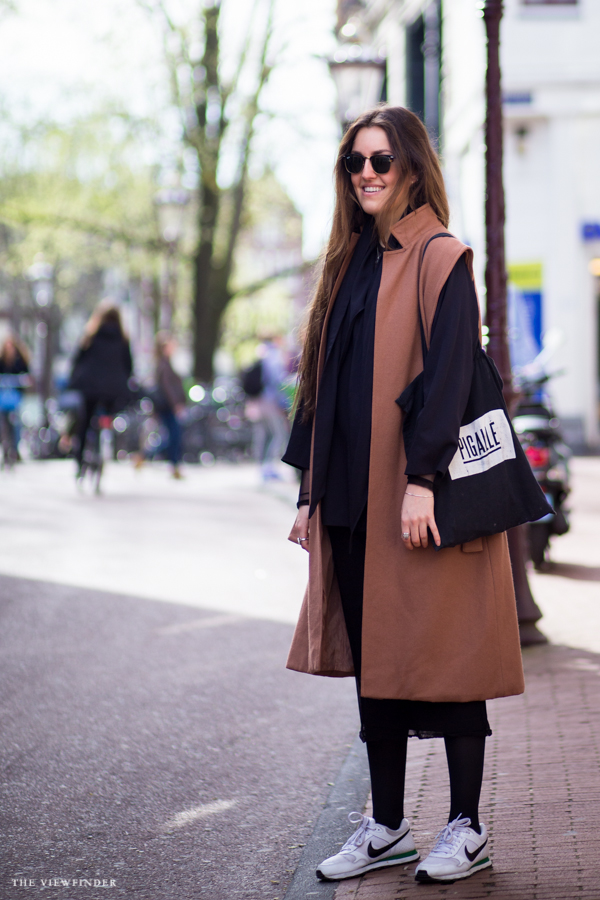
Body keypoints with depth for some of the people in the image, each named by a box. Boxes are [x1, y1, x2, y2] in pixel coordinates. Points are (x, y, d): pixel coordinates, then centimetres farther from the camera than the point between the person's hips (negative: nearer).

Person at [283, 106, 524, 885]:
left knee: (444, 655, 0)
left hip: (419, 498, -7)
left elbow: (449, 374, -15)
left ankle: (466, 828, 10)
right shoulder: (351, 264, 15)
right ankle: (386, 827, 19)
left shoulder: (440, 260, -6)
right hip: (355, 499, 7)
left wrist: (423, 478, -22)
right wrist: (311, 490, 14)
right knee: (373, 659, 10)